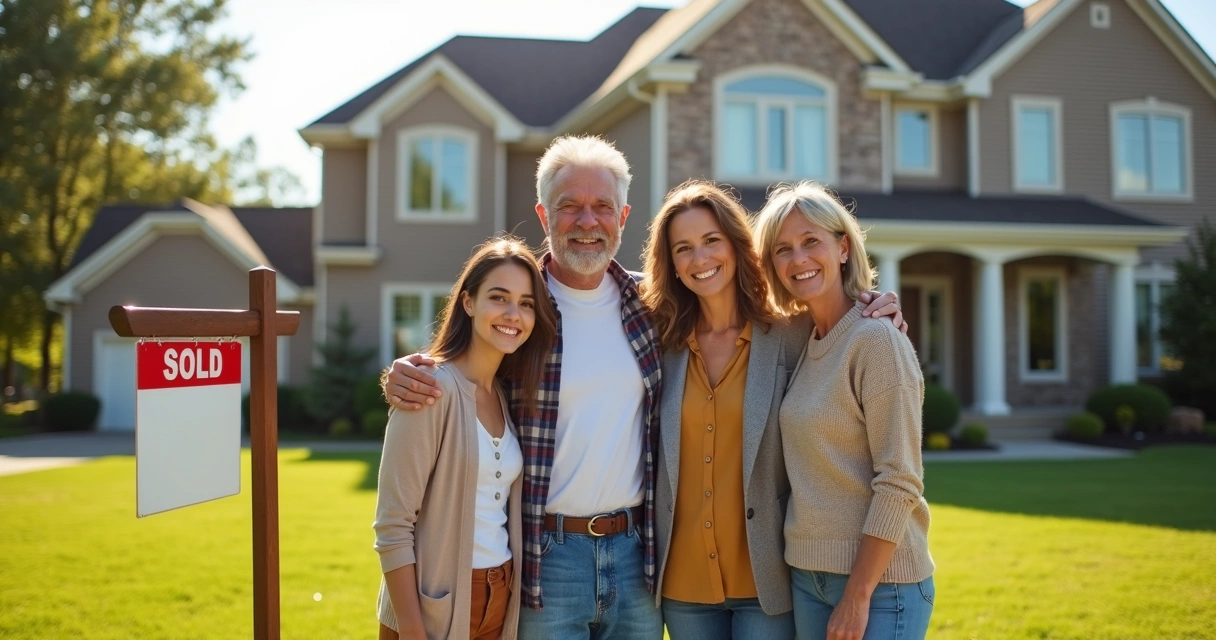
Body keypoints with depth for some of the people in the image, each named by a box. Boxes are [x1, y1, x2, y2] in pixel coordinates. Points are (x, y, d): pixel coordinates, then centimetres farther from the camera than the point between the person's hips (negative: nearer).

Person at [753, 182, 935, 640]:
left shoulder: (878, 340, -13)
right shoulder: (799, 343, 7)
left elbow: (899, 482, -16)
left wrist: (858, 595, -17)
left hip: (878, 580, -6)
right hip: (806, 575, 6)